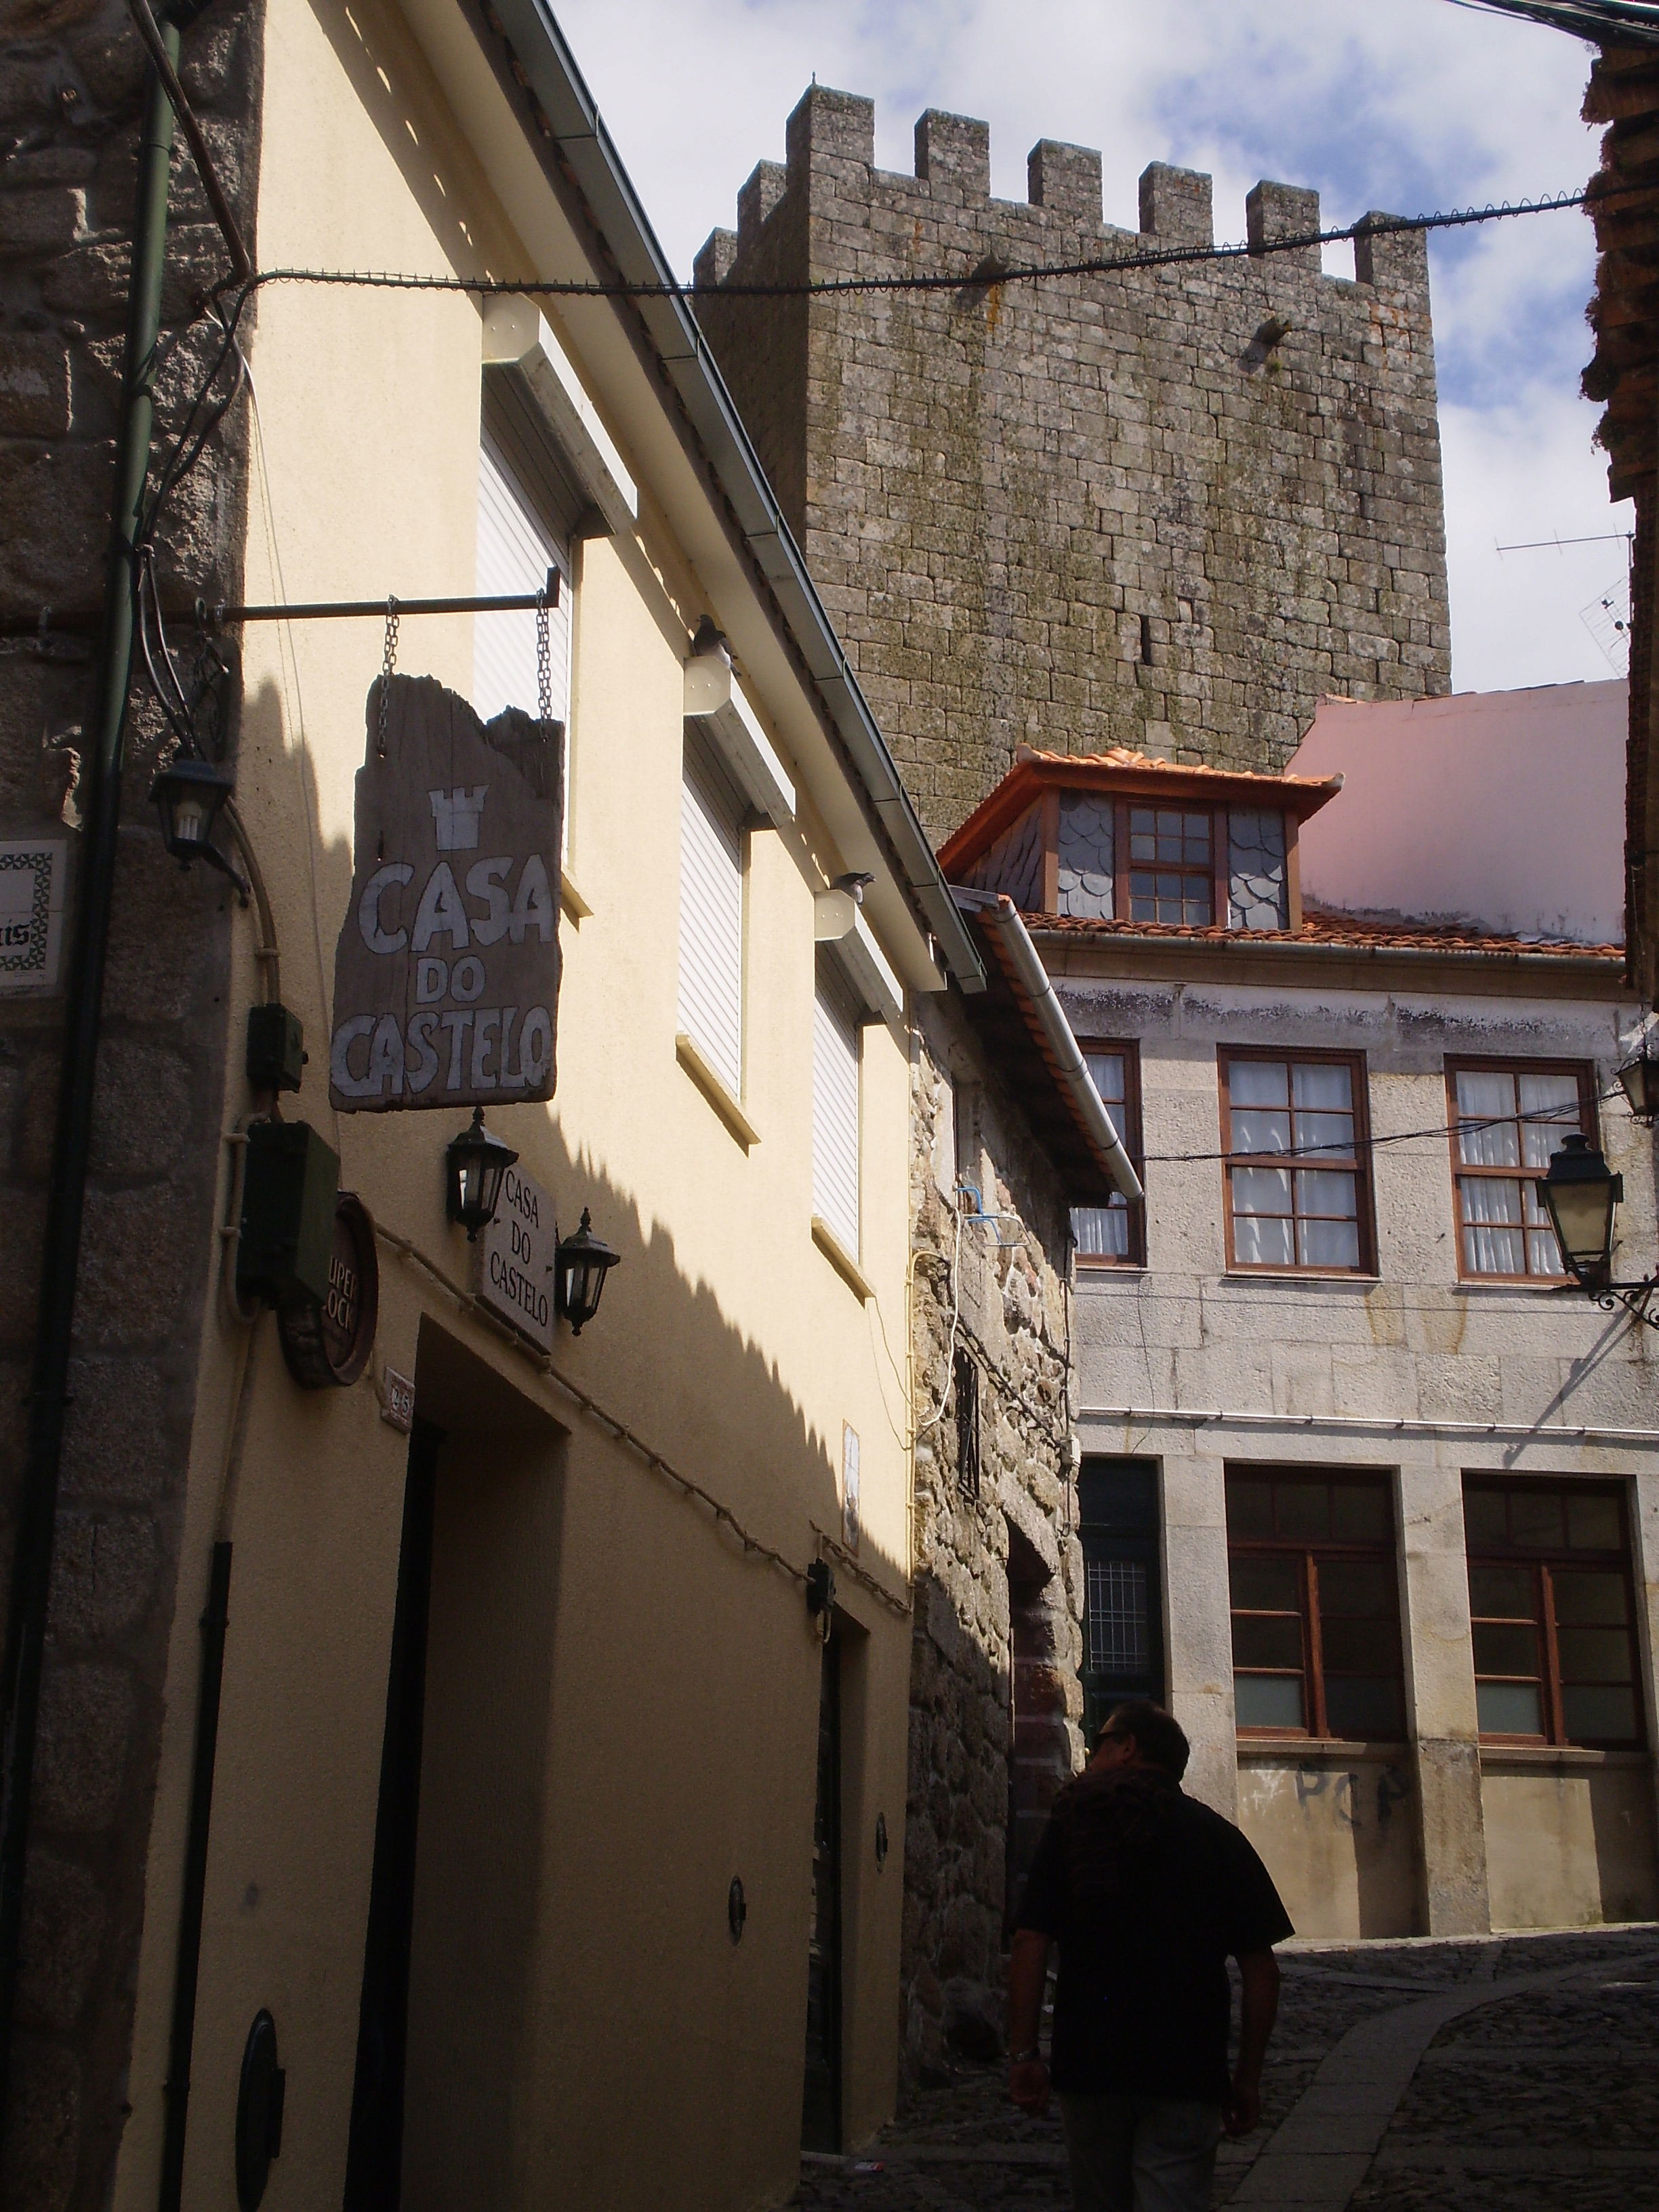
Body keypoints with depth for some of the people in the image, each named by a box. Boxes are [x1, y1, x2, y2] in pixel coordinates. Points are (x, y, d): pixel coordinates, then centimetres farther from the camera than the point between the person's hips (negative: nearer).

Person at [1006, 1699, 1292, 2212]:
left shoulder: (1071, 1825, 1)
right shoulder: (1218, 1836, 2)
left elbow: (1029, 1943, -7)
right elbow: (1260, 1966, -1)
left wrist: (1022, 2054, -4)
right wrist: (1248, 2076, 6)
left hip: (1088, 2062, 1)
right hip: (1187, 2069, -1)